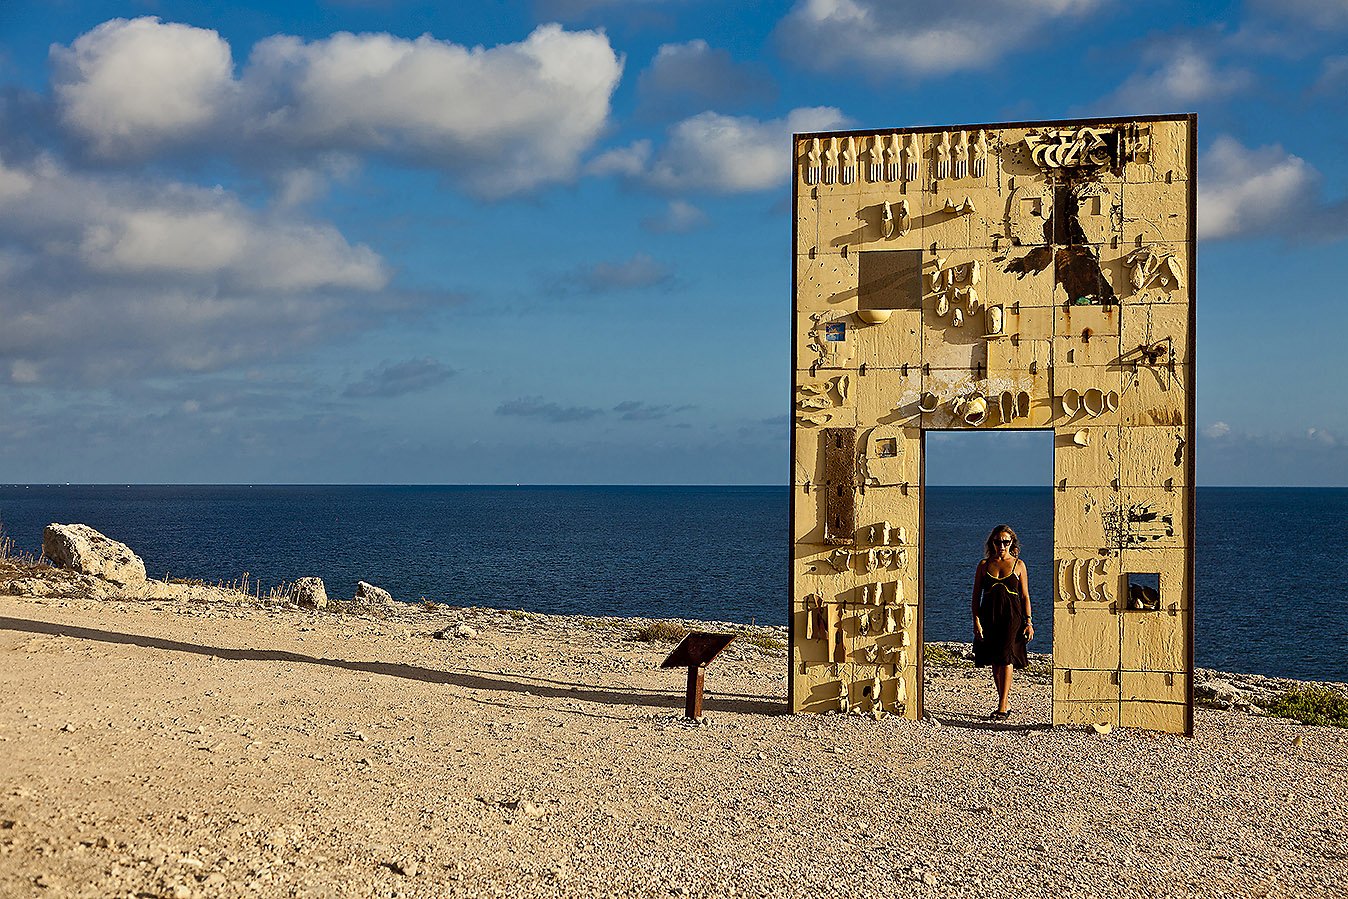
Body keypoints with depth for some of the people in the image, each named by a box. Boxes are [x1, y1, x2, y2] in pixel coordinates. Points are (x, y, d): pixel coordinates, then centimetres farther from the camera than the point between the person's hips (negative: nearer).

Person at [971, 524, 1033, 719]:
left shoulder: (1018, 565, 5)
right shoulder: (984, 564, 9)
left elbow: (1025, 596, 6)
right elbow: (976, 595, 7)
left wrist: (1028, 622, -1)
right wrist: (976, 620, -3)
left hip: (1012, 617, -3)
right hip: (989, 617, 3)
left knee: (1006, 659, -12)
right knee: (994, 663, 6)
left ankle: (1002, 707, -12)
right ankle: (1006, 703, 17)